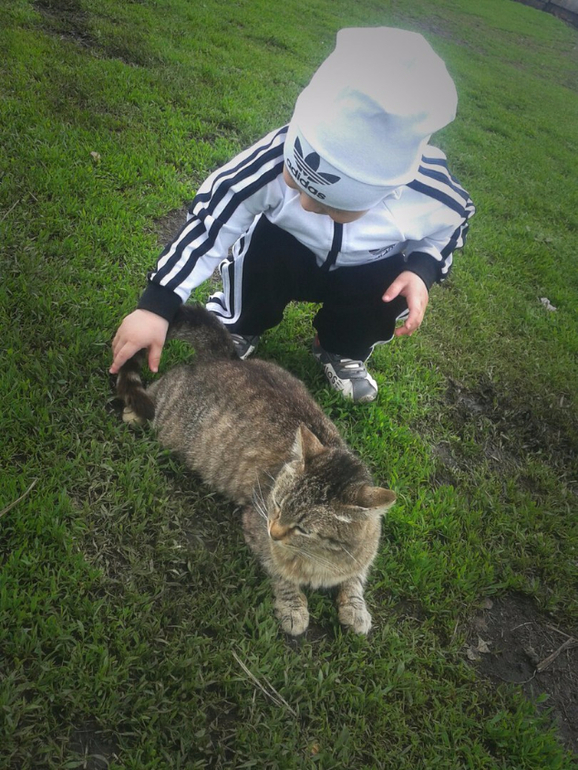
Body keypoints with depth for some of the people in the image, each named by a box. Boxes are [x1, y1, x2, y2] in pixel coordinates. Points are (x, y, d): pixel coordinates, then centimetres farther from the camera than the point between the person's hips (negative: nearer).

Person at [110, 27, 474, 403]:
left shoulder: (434, 194, -30)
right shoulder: (273, 162, -36)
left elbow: (450, 228, -5)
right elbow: (210, 221, -28)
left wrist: (422, 270, -27)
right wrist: (157, 305, -32)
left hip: (364, 272, 2)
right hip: (282, 253, -1)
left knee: (392, 292, -30)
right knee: (262, 246, -33)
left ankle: (343, 350, 5)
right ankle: (241, 326, 1)